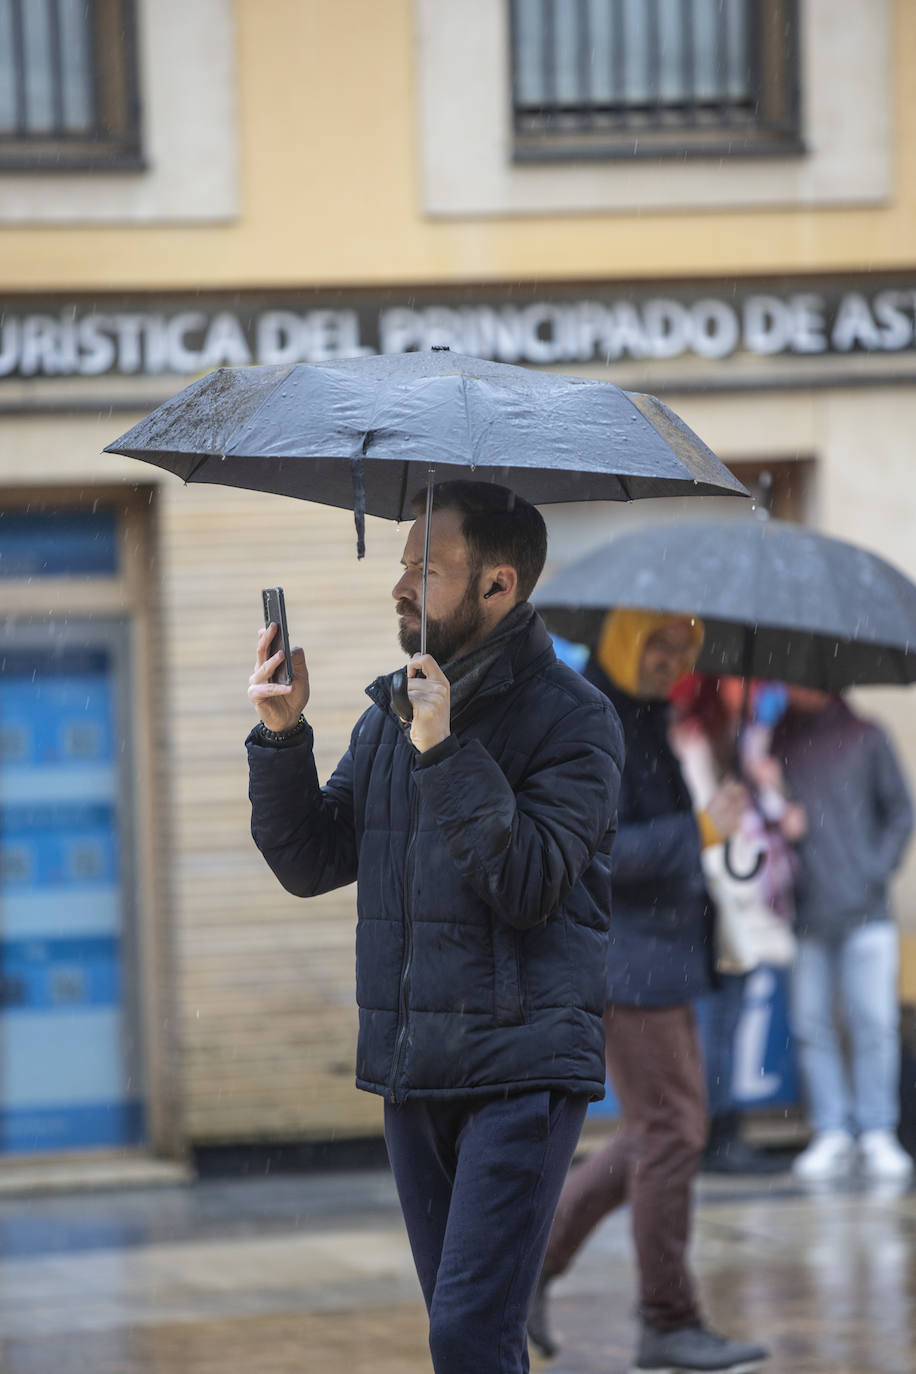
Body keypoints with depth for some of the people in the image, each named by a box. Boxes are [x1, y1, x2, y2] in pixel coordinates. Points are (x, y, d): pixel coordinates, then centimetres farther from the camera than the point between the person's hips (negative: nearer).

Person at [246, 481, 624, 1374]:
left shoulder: (571, 719, -8)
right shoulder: (390, 713, 13)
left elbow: (529, 885, -19)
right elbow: (310, 863, 9)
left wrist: (446, 753, -23)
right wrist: (282, 737, -4)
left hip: (522, 1071, -7)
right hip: (411, 1068, 7)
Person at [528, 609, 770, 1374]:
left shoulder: (652, 720, 15)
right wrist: (698, 830, -26)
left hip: (661, 951, 10)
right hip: (622, 957, -10)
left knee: (663, 1133, 13)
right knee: (669, 1132, -7)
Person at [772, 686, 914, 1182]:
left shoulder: (865, 737, 8)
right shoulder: (773, 741, 8)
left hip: (864, 911, -1)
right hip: (804, 913, 1)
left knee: (874, 1022, -5)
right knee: (811, 1025, 0)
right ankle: (832, 1133, 6)